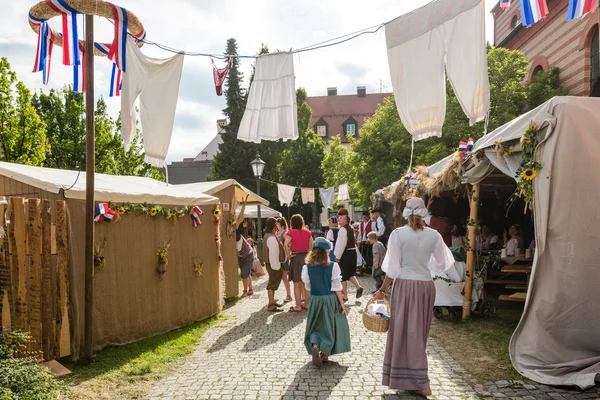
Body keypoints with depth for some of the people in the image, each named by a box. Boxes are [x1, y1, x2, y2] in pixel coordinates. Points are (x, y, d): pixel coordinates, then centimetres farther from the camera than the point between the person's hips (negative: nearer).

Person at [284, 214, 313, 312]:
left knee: (297, 284, 5)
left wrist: (288, 255, -13)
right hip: (306, 257, 4)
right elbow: (311, 245, 0)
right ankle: (307, 304, 24)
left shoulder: (291, 232, -11)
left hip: (296, 258, -4)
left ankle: (298, 306, 8)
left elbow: (286, 245, -25)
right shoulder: (307, 232, 2)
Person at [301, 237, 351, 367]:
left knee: (315, 326, 16)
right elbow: (336, 287, -11)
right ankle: (324, 353, 10)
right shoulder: (333, 266, -13)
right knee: (329, 326, 13)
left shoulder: (307, 267, -7)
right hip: (330, 299, -2)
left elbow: (308, 286, 2)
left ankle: (315, 345, -10)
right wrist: (341, 303, -3)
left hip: (315, 299, 2)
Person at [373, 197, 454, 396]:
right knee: (419, 331, 17)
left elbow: (393, 268, -10)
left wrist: (382, 290, 0)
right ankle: (416, 377, 31)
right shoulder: (434, 235, 0)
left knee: (406, 331, 6)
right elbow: (442, 265, 7)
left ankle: (420, 382, 7)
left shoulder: (398, 234, -9)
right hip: (426, 285, 4)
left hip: (406, 285, -4)